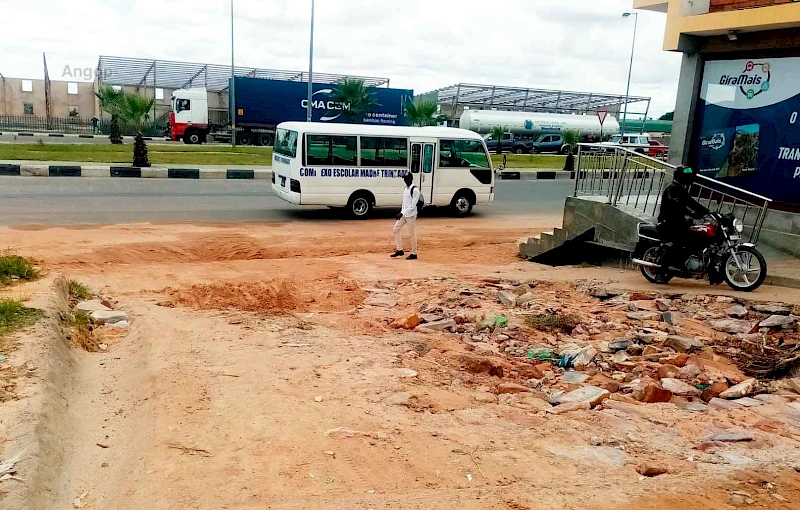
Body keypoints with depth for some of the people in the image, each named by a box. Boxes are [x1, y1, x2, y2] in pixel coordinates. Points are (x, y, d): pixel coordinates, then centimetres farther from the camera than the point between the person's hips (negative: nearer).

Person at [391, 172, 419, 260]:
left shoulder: (415, 190, -15)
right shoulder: (405, 188, 11)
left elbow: (413, 205, -19)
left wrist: (403, 213, -21)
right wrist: (401, 212, 10)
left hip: (411, 215, -8)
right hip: (403, 214, 8)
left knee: (412, 234, -2)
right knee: (396, 229, 6)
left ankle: (414, 254, 7)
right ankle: (400, 250, 13)